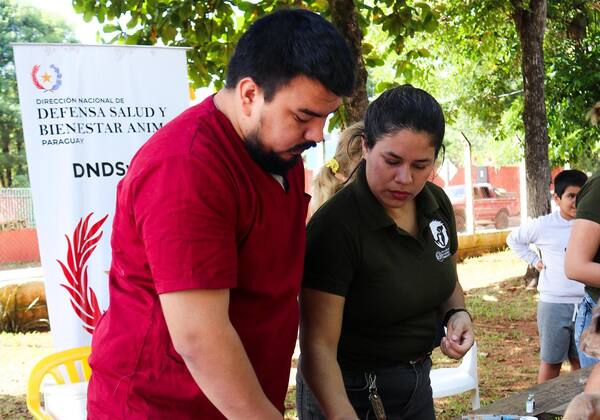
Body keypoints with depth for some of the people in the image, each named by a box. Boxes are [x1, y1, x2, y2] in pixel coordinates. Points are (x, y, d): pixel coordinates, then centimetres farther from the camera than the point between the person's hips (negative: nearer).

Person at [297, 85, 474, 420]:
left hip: (417, 380, 7)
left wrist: (457, 314, -7)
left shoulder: (437, 204, -4)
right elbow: (318, 345, -27)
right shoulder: (335, 226, -24)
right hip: (347, 391, -6)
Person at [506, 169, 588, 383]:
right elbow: (513, 239, 12)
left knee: (581, 361, 14)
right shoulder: (543, 226, -5)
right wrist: (534, 260, 4)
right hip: (554, 303, -2)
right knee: (551, 361, 8)